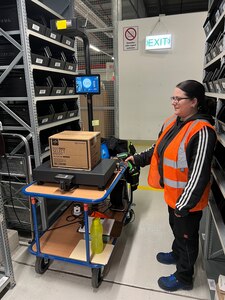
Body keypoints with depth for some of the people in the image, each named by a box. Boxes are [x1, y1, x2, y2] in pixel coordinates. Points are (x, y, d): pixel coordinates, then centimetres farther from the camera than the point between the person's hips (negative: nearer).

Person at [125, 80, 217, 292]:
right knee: (176, 227, 29)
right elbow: (158, 149, 15)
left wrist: (185, 204, -22)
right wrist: (138, 159, 11)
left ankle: (184, 278, 38)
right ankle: (176, 254, 56)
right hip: (172, 193, 8)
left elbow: (199, 173, -25)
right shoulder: (171, 122, 0)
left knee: (186, 235, 14)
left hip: (187, 199, -7)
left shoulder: (201, 131, -25)